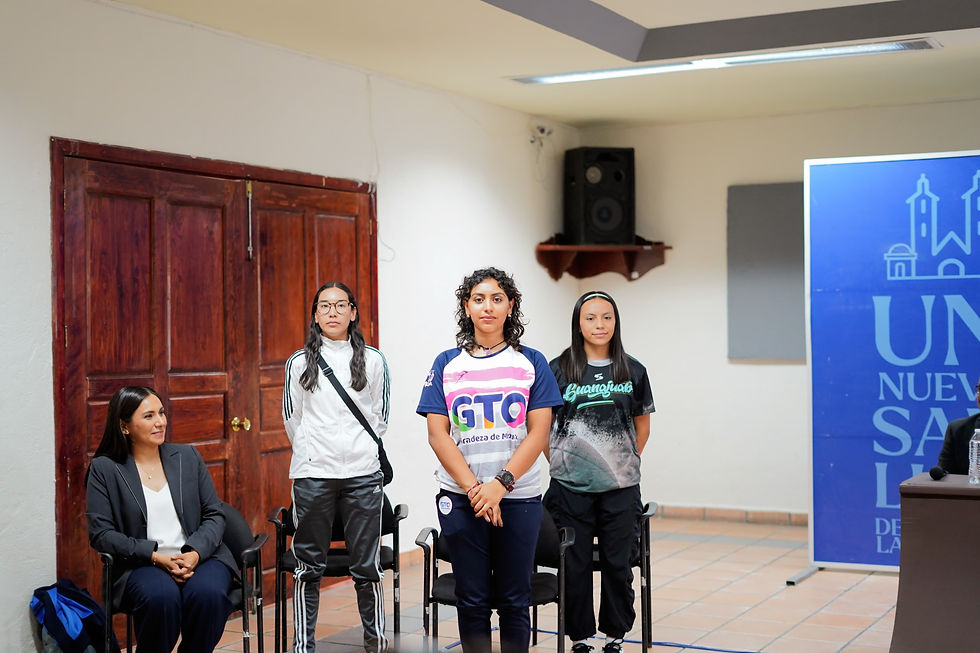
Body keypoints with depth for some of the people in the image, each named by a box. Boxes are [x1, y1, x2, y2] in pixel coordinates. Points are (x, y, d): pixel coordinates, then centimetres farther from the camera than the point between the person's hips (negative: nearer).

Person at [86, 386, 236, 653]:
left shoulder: (187, 456, 13)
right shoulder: (104, 469, 4)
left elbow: (215, 515, 10)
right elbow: (101, 533, -2)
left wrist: (195, 553, -10)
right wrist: (156, 557, -14)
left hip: (199, 557, 2)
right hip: (142, 565, -2)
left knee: (207, 594, -31)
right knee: (161, 597, -35)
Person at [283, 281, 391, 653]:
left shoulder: (372, 361, 7)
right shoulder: (299, 363, 6)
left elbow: (379, 418, 14)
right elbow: (293, 421, 14)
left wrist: (360, 451, 12)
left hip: (363, 474, 0)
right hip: (313, 475, 0)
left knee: (367, 565, 3)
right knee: (309, 566, 4)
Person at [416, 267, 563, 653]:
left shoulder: (531, 362, 4)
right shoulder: (447, 364, 6)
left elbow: (538, 433, -3)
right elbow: (438, 435, 0)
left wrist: (500, 484, -13)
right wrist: (474, 489, -10)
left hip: (518, 496, -1)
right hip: (461, 499, 1)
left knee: (514, 600, 6)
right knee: (472, 600, 6)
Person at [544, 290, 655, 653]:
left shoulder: (633, 370, 5)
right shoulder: (558, 369, 0)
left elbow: (642, 422, 14)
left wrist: (628, 461, 7)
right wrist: (558, 462, 0)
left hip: (621, 487, 1)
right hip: (571, 486, -1)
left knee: (618, 563, 7)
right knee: (575, 564, 5)